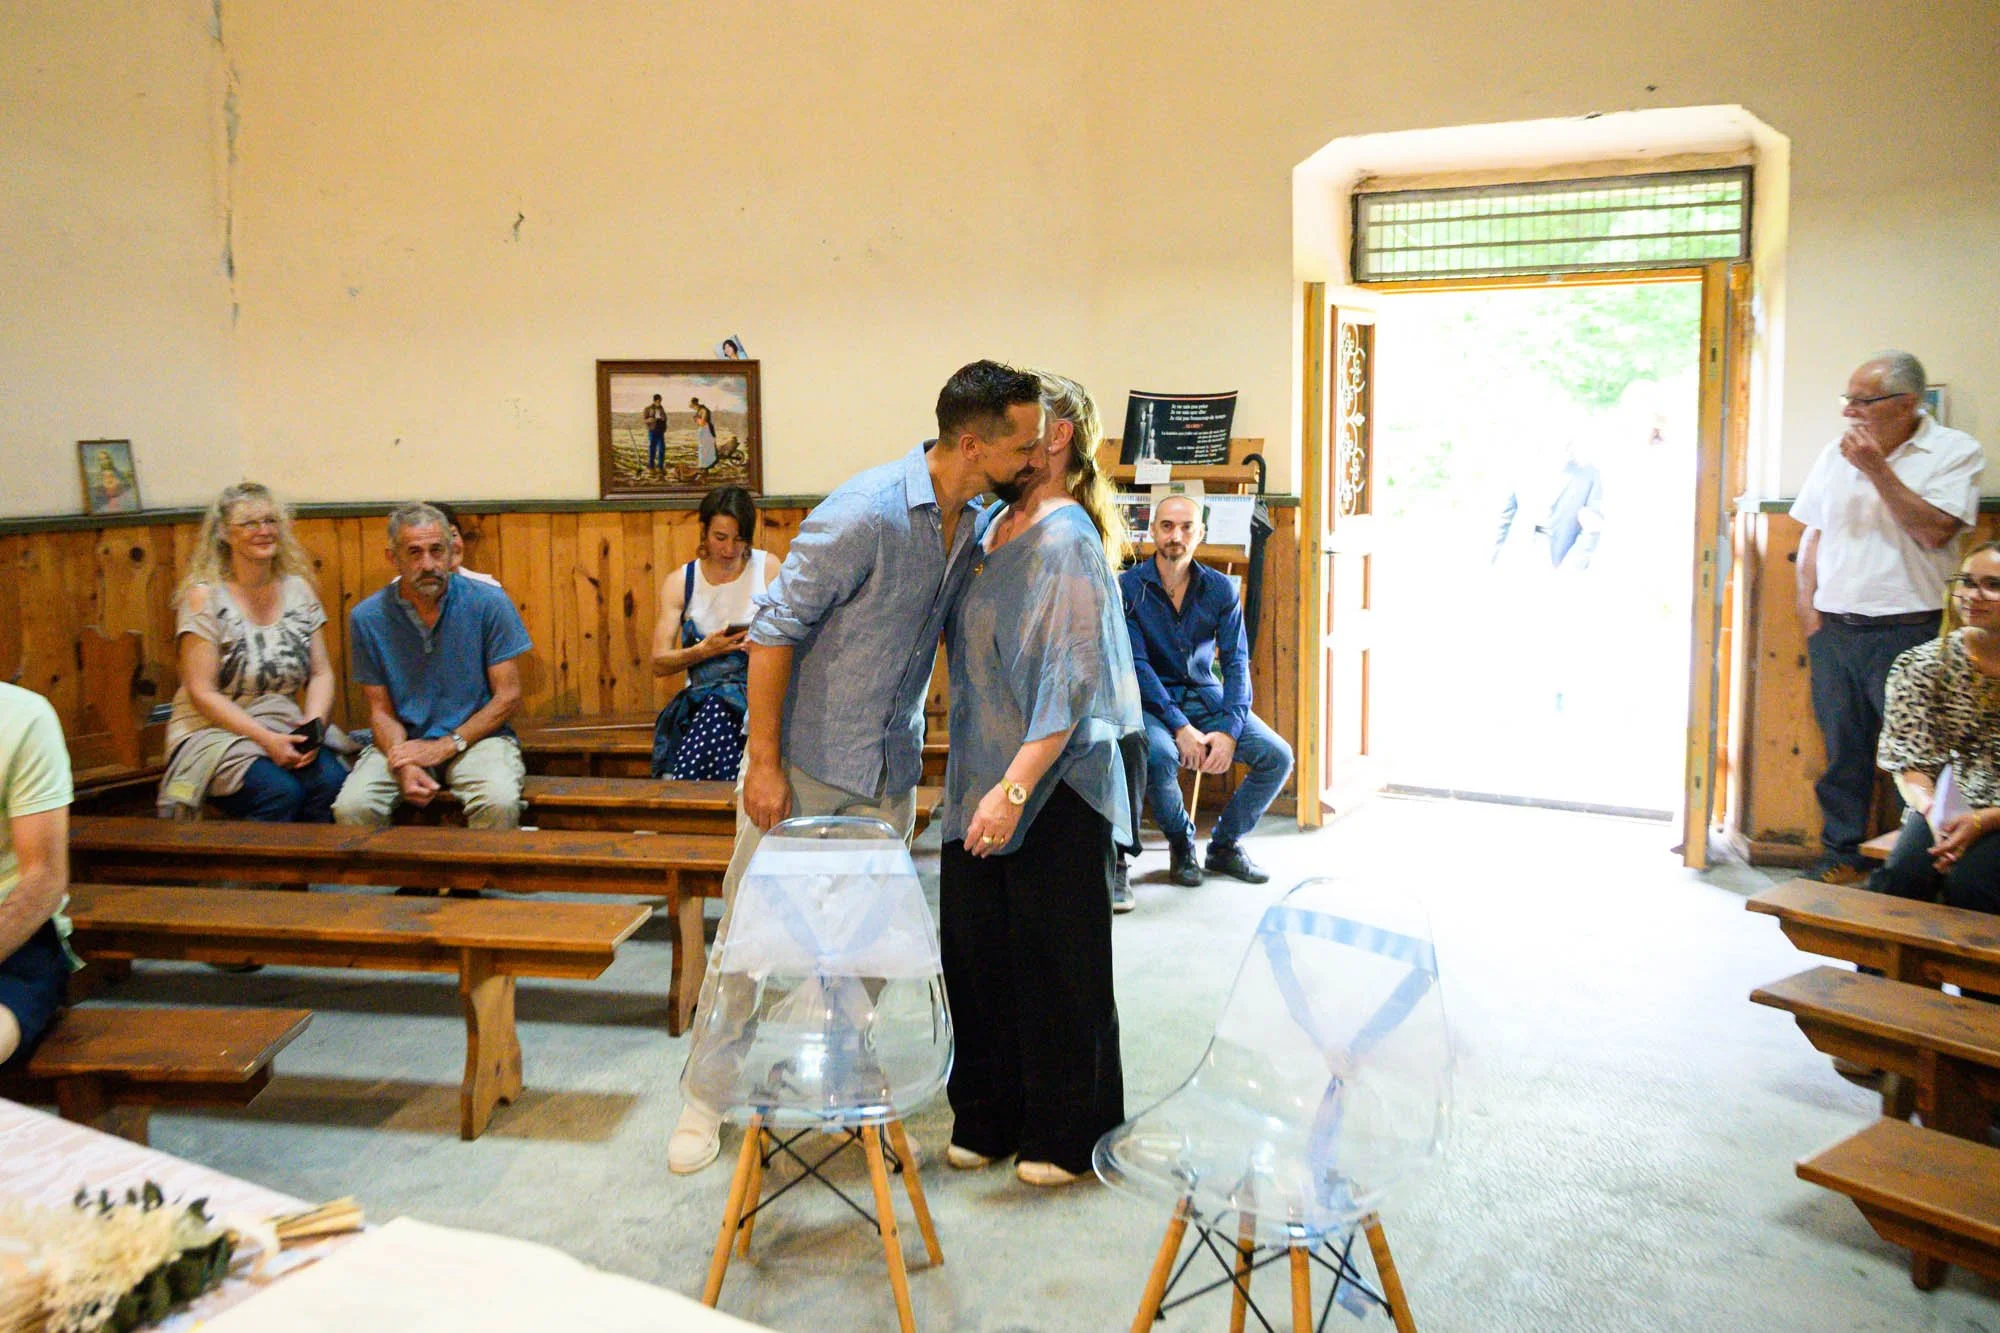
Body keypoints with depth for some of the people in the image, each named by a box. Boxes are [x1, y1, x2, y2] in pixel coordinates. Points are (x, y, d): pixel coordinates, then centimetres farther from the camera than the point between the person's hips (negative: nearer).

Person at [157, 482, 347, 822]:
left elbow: (321, 673, 9)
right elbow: (202, 692, -9)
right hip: (214, 732, -4)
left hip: (286, 731, 4)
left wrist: (313, 726, -11)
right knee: (280, 792, -32)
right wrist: (266, 739, -18)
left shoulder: (298, 590, 10)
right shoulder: (204, 597, -4)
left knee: (331, 782, -27)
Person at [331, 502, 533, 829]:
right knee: (351, 807, -25)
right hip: (403, 742, 2)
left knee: (500, 802, -32)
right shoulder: (366, 618, -1)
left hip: (476, 736, -1)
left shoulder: (489, 603, -6)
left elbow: (508, 696, -4)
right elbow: (381, 710, 3)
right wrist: (403, 765, -18)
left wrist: (445, 746, -13)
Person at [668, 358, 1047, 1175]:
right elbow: (774, 630, -19)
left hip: (890, 770, 6)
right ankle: (707, 1099, 21)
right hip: (804, 762, -6)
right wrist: (764, 762, -18)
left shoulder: (974, 519, 0)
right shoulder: (864, 515, -23)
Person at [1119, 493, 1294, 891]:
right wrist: (1180, 726, -25)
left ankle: (1225, 845, 8)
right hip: (1151, 699, -4)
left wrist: (1229, 729, -18)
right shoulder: (1129, 586, -8)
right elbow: (1136, 663, -14)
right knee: (1160, 755, -36)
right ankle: (1181, 844, -4)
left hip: (1206, 695, 4)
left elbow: (1236, 662, -2)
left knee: (1277, 756, -15)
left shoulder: (1221, 589, 2)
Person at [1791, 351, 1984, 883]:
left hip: (1906, 632, -4)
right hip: (1833, 628, 4)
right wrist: (1808, 609, 7)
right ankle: (1842, 852, 19)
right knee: (1842, 745, 9)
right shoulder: (1837, 453, 12)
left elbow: (1935, 532, -14)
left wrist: (1878, 470, -14)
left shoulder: (1955, 451, -1)